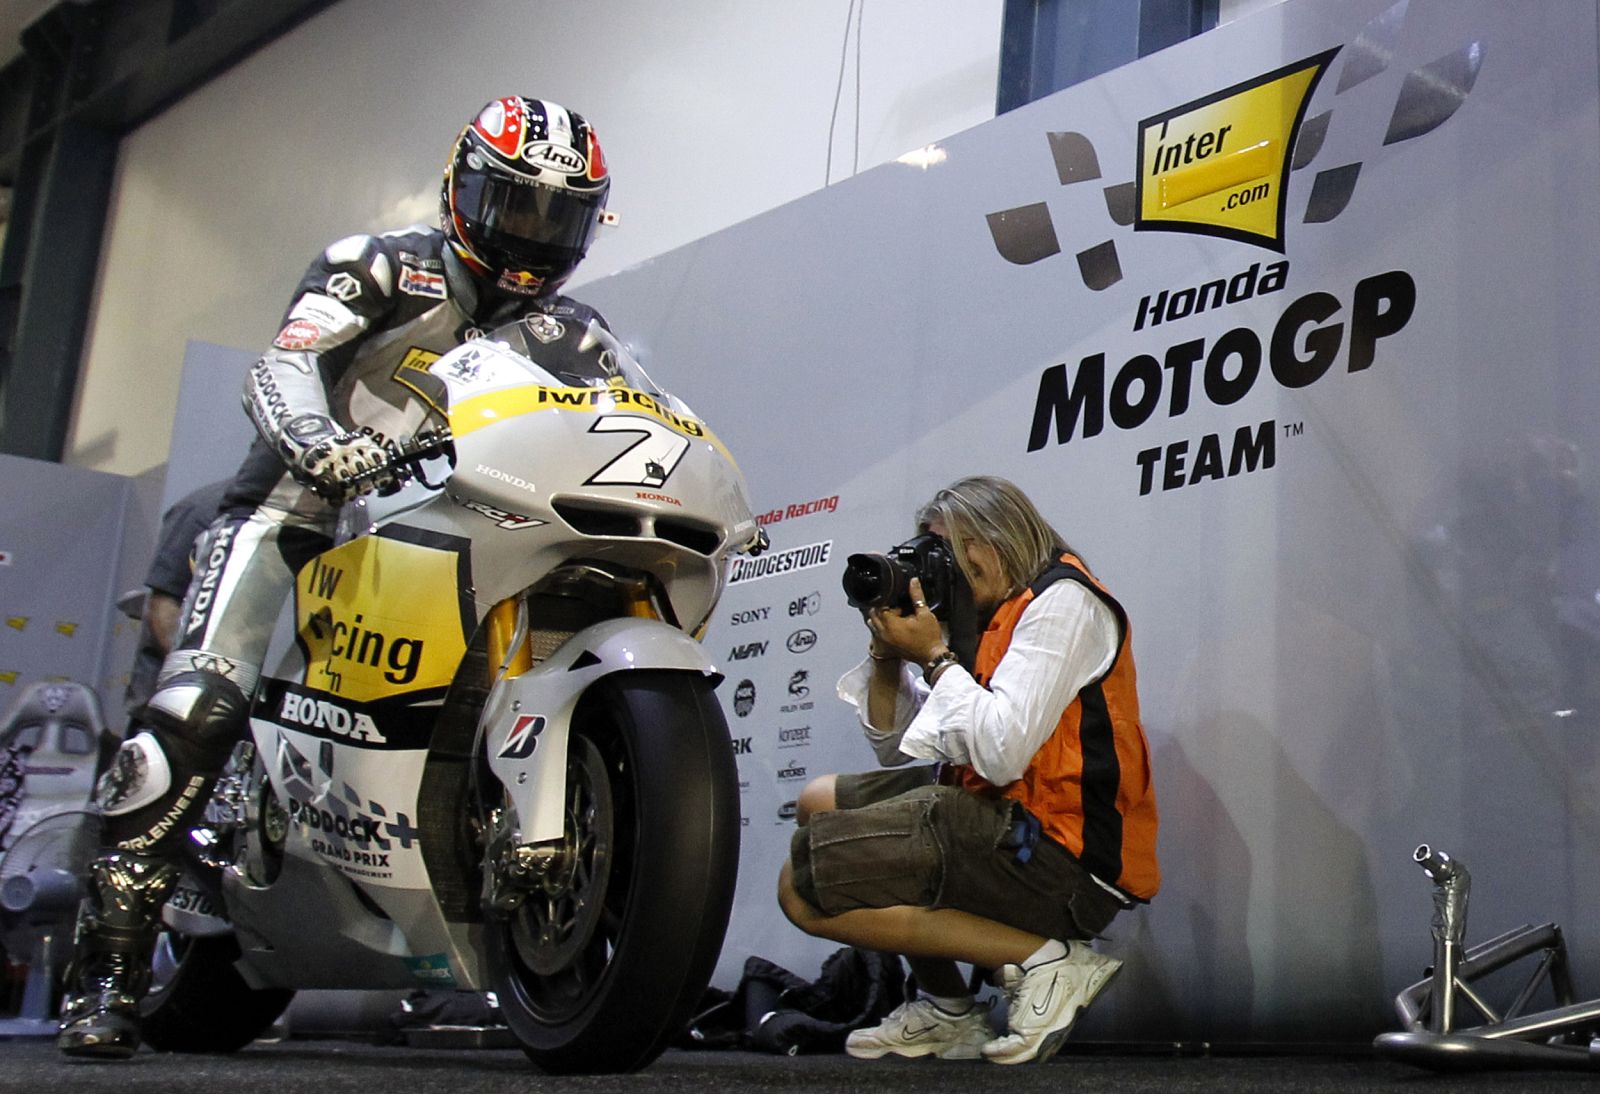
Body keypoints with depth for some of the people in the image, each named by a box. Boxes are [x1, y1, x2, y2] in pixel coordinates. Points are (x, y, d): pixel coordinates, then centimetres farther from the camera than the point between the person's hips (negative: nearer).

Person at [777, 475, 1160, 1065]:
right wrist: (887, 652, 7)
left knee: (804, 887, -16)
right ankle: (945, 1013, 14)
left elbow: (1001, 751, -21)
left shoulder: (1062, 601, -7)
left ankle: (1046, 959, -13)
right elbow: (898, 747, 21)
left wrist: (934, 656, -9)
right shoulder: (991, 618, 20)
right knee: (821, 800, 21)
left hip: (1062, 856, -10)